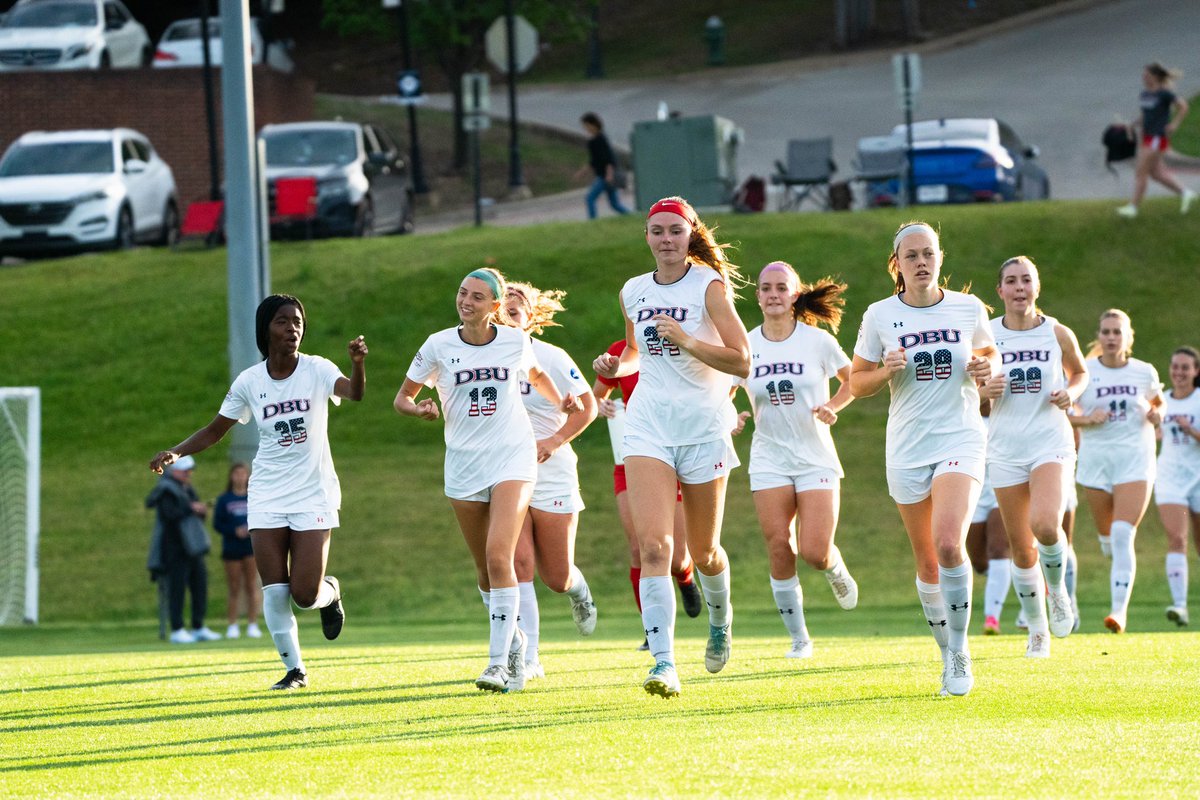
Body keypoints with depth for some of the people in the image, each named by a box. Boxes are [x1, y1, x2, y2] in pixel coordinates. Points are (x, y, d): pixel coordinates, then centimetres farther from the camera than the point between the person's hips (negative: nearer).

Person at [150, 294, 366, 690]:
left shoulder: (317, 370, -7)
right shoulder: (249, 382, 0)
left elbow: (354, 392, -27)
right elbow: (215, 431, 9)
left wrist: (358, 363, -48)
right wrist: (175, 453, -6)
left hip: (314, 494, -2)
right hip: (267, 497, 2)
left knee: (305, 595, -8)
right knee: (275, 591, -5)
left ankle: (331, 590, 28)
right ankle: (294, 669, 10)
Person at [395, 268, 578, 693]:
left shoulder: (516, 341, -1)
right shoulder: (439, 346, -3)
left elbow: (536, 374, 23)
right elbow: (403, 397, 4)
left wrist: (560, 401, 8)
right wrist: (419, 408, -16)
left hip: (513, 459, -2)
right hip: (463, 465, 2)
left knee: (499, 556, -20)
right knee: (486, 570, 8)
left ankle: (498, 662, -21)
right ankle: (514, 642, 33)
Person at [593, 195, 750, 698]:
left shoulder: (709, 287, -7)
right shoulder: (633, 292, 8)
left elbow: (741, 360, -12)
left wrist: (687, 341, -24)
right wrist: (616, 365, 4)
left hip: (705, 429, -2)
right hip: (648, 426, 3)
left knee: (703, 553, 9)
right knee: (653, 544, -17)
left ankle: (720, 618, 44)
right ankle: (664, 663, -23)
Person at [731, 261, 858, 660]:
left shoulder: (817, 340, -5)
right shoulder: (746, 346, -1)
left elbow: (853, 380, 8)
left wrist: (832, 408, -10)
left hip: (816, 457, -2)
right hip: (769, 458, 2)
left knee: (814, 552, -12)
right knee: (779, 548, -7)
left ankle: (837, 571, 27)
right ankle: (799, 638, 6)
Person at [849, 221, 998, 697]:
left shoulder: (969, 309, 1)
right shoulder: (880, 316, 0)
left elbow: (987, 353, 19)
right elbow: (857, 383, 7)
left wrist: (984, 369, -3)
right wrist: (887, 371, -13)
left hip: (960, 440, -2)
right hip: (907, 448, 2)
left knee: (949, 545, -23)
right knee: (928, 563, 6)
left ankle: (960, 650, -10)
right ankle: (950, 656, 25)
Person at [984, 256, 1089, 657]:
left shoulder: (1058, 334, 0)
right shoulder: (986, 335, 0)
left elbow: (1079, 372, 17)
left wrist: (1071, 392, -4)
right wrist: (985, 389, -12)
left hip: (1050, 441, -2)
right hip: (1005, 447, 2)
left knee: (1045, 524, -25)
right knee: (1021, 547, 3)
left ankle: (1057, 589, 5)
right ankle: (1036, 629, 19)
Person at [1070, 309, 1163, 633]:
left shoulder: (1145, 373, 2)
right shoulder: (1084, 372, -2)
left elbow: (1157, 401, 21)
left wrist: (1156, 414, -1)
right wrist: (1087, 419, -16)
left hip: (1135, 460, -1)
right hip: (1096, 460, 1)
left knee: (1122, 536, -17)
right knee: (1107, 539, 9)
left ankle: (1120, 609, -20)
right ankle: (1123, 577, 43)